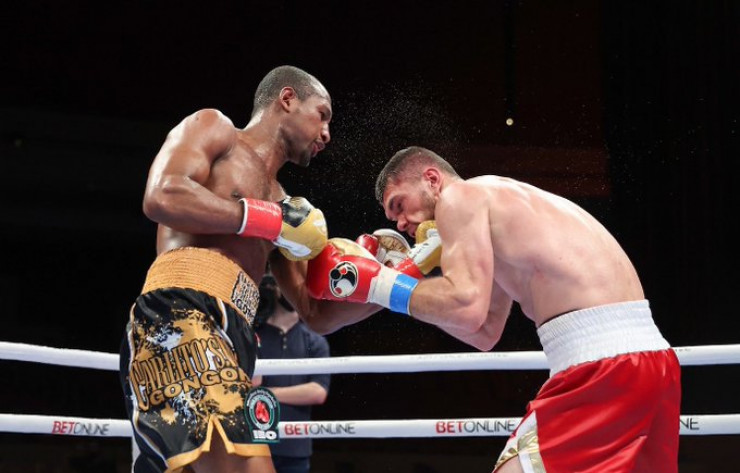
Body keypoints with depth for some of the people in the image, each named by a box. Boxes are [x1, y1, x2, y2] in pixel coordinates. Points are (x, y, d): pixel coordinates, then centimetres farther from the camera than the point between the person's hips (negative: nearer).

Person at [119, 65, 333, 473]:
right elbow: (162, 197, -8)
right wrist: (271, 220, -2)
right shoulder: (213, 128, 14)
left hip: (231, 339, 9)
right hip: (181, 314, -9)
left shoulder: (279, 200, 35)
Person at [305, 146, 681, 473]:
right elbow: (485, 333, 30)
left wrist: (377, 284, -2)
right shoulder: (497, 204, 28)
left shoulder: (459, 196, 1)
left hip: (603, 365, -10)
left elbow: (467, 307, -15)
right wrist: (407, 276, 26)